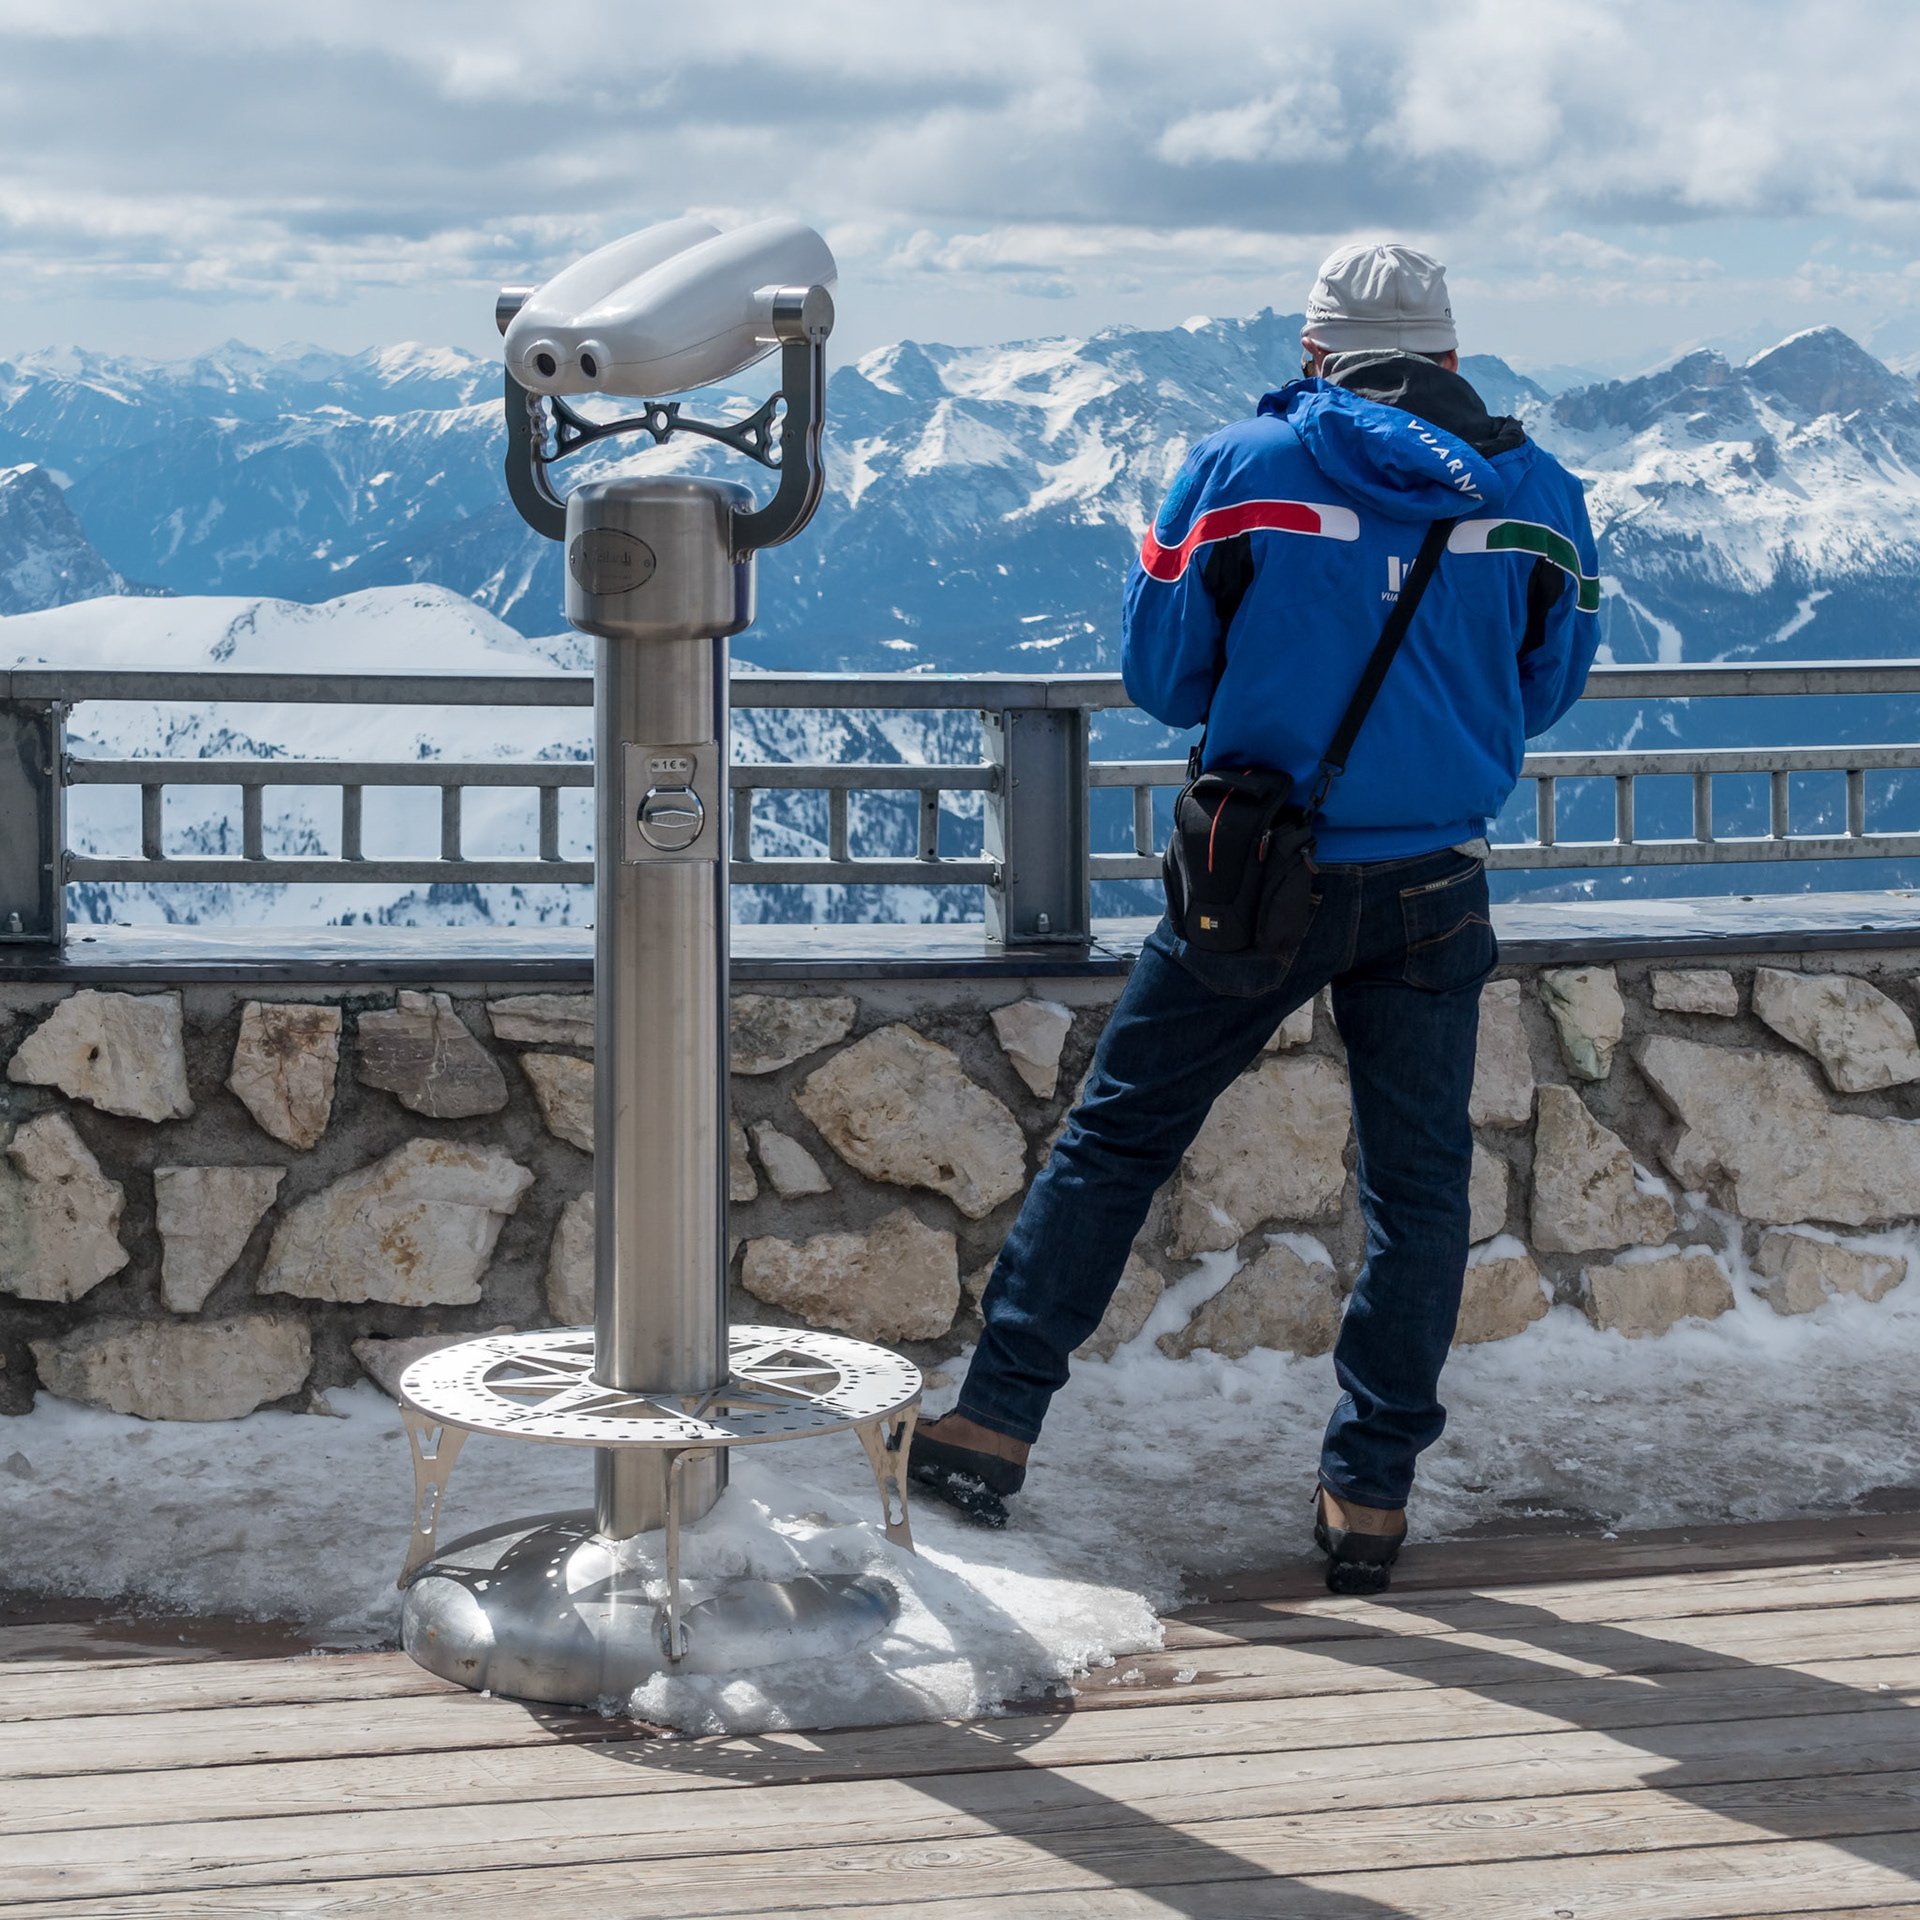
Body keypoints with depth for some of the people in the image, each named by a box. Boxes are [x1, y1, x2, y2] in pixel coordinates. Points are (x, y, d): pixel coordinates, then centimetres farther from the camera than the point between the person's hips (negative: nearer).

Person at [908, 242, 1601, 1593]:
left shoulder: (1245, 472, -4)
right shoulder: (1536, 493, 2)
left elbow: (1162, 680, 1)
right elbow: (1548, 688, 15)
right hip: (1434, 893, 1)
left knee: (1120, 1132, 10)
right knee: (1417, 1185, 11)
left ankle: (995, 1426, 8)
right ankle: (1371, 1495, 13)